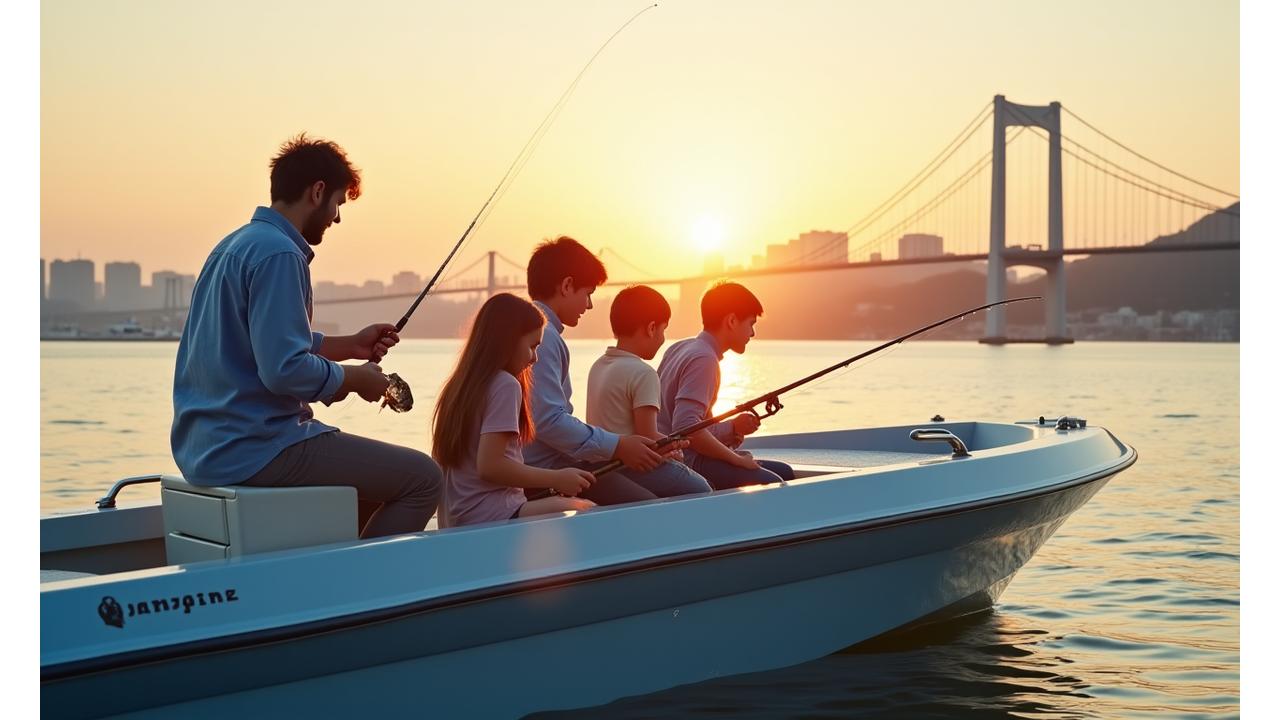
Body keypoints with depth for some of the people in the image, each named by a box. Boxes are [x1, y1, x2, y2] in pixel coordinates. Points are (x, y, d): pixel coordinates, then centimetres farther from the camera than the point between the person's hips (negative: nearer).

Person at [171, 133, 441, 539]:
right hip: (254, 452, -10)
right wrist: (356, 378, -8)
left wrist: (351, 346, 17)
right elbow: (284, 370, -24)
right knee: (423, 478, -6)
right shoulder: (278, 254, -16)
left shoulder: (233, 245, 14)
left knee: (374, 466, 28)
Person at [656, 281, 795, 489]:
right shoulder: (704, 359, -16)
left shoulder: (680, 348, 13)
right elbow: (685, 427, -27)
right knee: (771, 484, -23)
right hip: (684, 459, -10)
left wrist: (730, 428, 8)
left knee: (783, 472, 11)